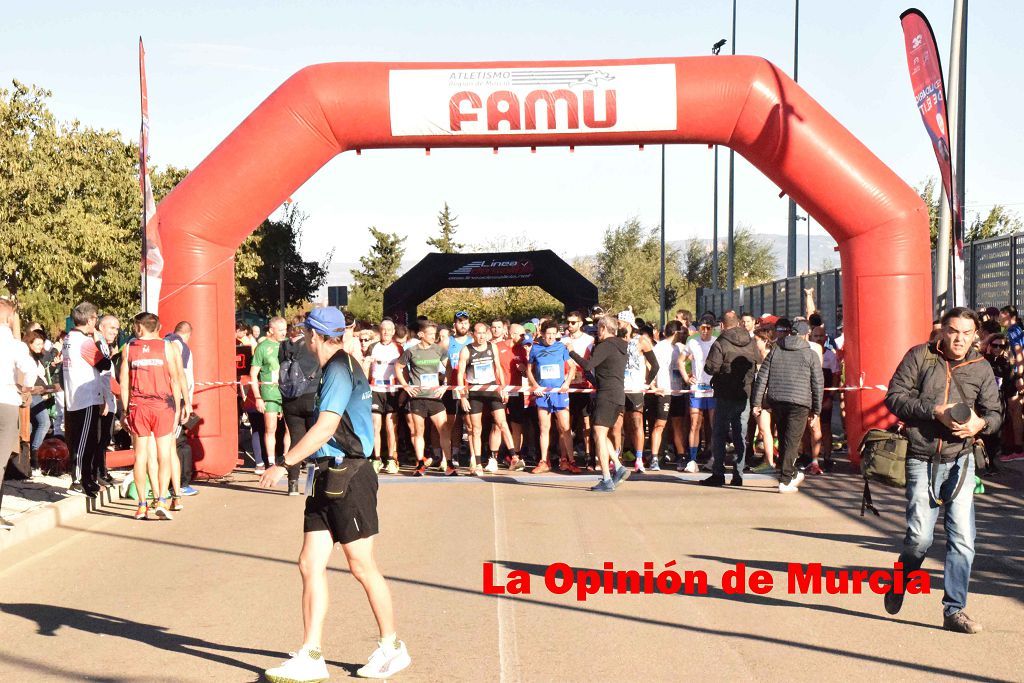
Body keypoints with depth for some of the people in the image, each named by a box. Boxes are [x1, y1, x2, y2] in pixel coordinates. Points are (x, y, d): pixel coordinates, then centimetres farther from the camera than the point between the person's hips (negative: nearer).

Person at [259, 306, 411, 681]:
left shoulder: (339, 370, -13)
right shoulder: (336, 367, 16)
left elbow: (325, 428, -22)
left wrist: (283, 464, -19)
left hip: (349, 477, -9)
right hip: (327, 477, 9)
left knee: (362, 566, 1)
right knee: (310, 564, 3)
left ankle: (391, 647, 17)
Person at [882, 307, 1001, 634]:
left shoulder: (981, 369, 7)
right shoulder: (919, 356, -1)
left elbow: (995, 413, 10)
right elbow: (894, 396, -5)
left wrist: (980, 423, -14)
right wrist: (935, 412, -16)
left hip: (960, 461, 3)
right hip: (922, 460, -2)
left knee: (963, 539, -2)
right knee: (920, 537, -6)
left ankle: (954, 610, 9)